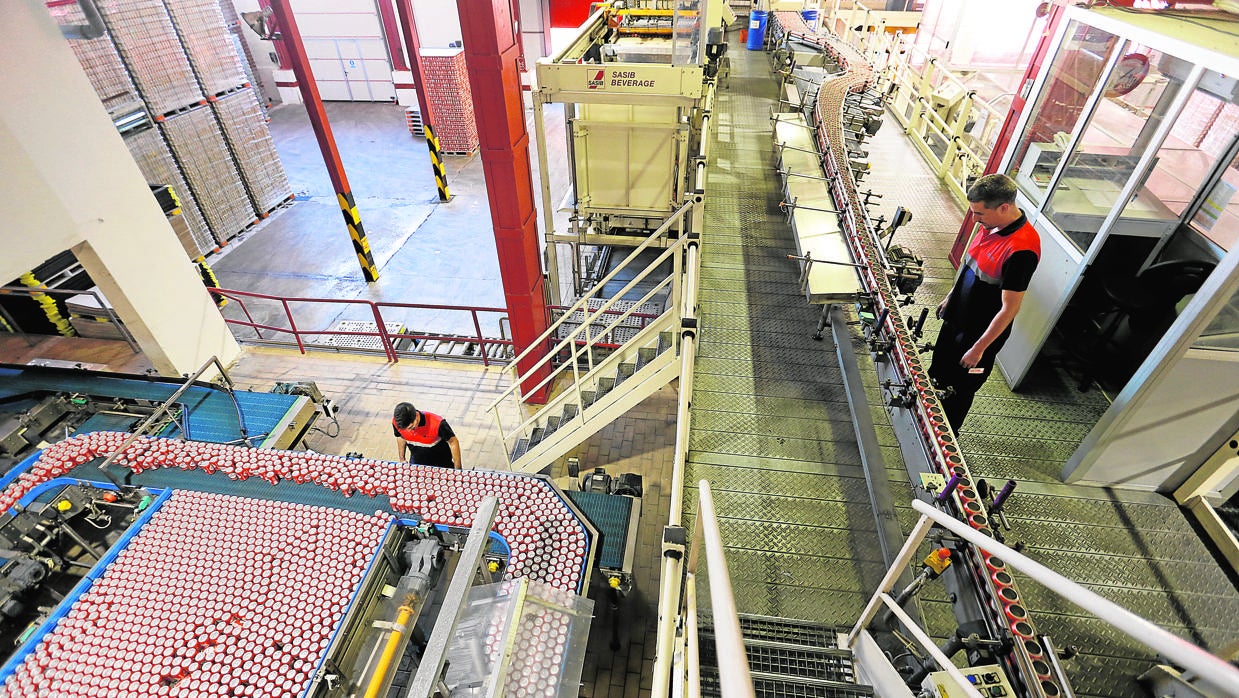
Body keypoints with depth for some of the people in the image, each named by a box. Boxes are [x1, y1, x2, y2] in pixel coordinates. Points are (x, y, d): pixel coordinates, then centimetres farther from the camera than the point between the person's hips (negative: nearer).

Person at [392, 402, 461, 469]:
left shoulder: (437, 424, -37)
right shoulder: (396, 421, -23)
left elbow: (453, 442, -23)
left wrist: (457, 470, -18)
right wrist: (402, 459, 11)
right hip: (415, 463, 3)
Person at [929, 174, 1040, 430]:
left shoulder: (1022, 250, -32)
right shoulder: (991, 224, -7)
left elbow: (1010, 308, -27)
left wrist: (979, 348, -22)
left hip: (981, 331, -8)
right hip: (956, 317, 8)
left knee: (960, 389, 12)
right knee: (938, 371, 26)